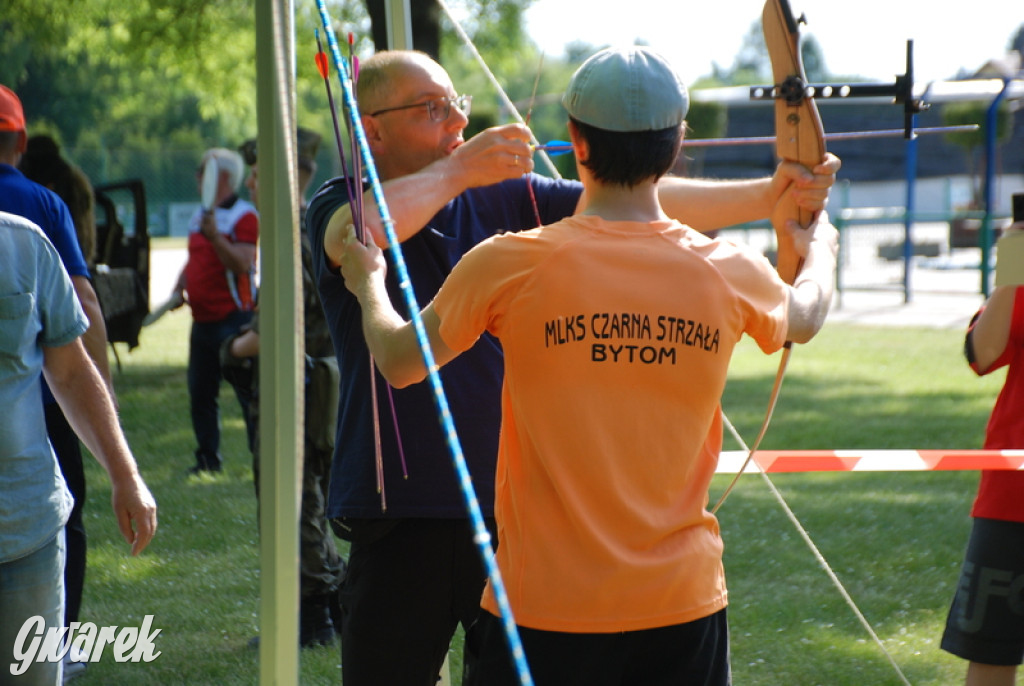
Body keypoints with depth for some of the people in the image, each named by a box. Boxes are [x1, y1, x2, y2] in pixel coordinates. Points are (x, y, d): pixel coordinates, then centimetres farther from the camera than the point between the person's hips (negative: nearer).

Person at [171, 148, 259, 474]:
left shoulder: (244, 216, -8)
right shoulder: (199, 216, 17)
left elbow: (242, 264, -19)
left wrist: (215, 236, -29)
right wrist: (179, 288, 11)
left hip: (233, 318, -9)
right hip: (203, 320, 9)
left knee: (247, 391, -8)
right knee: (200, 393, 10)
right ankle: (208, 458, 18)